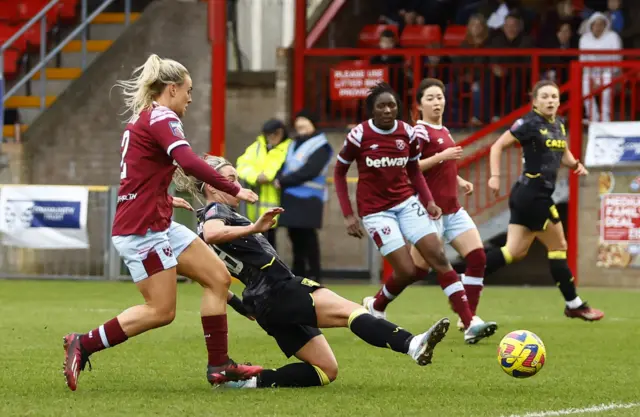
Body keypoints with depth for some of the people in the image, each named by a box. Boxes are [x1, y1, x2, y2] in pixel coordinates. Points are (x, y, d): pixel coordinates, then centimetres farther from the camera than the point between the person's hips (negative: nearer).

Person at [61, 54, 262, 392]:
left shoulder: (141, 120, 17)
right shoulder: (161, 118, -12)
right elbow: (189, 162, -27)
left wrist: (165, 200, 38)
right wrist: (234, 191, -22)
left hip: (158, 225, 10)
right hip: (143, 229, -10)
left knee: (218, 277, 6)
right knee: (161, 310, -7)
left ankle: (219, 366, 6)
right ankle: (83, 345, -1)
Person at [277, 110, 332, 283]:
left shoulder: (320, 146, -3)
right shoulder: (294, 145, 22)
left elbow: (309, 171, -14)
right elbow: (285, 167, 17)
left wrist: (283, 181, -12)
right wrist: (280, 179, -6)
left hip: (308, 200, -7)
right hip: (290, 198, 7)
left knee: (307, 237, -8)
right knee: (295, 236, 7)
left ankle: (314, 275, -4)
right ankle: (298, 274, 13)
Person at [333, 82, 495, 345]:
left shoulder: (408, 133, -1)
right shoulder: (359, 135, -12)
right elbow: (339, 172, -1)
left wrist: (429, 200, -1)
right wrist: (348, 215, -6)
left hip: (407, 202, 4)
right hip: (376, 211, -4)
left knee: (439, 257, -10)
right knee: (407, 271, -12)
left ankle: (470, 324, -13)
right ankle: (375, 308, 20)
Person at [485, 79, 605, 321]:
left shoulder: (559, 125, 13)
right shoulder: (529, 124, -11)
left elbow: (563, 154, 28)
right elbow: (498, 146, -9)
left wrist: (575, 164, 7)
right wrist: (495, 176, -18)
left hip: (526, 196, 9)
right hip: (533, 194, -8)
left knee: (515, 252, 6)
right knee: (558, 246, 1)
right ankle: (574, 305, 10)